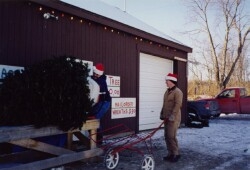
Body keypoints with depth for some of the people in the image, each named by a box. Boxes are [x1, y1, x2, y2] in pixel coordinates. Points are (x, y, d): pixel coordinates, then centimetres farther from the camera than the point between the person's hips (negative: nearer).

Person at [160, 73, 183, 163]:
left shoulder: (177, 92, -12)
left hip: (174, 118, -9)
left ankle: (176, 154, 5)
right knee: (166, 136, 11)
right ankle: (170, 154, 21)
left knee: (171, 136, -9)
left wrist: (172, 116, -24)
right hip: (167, 118, 9)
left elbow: (178, 105, -21)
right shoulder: (167, 91, 16)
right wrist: (162, 114, 17)